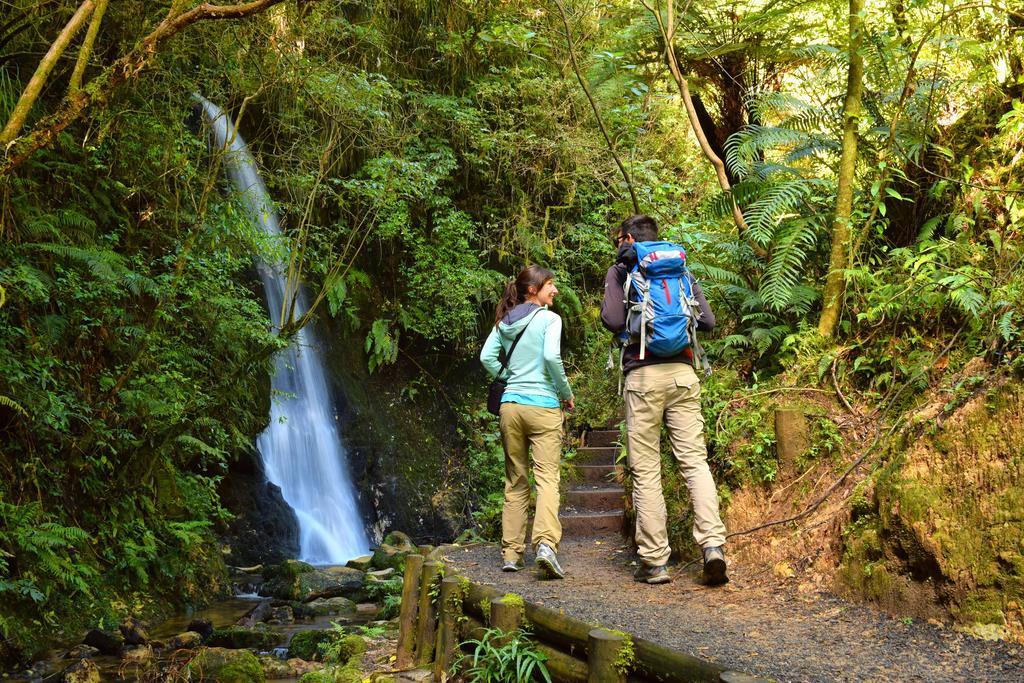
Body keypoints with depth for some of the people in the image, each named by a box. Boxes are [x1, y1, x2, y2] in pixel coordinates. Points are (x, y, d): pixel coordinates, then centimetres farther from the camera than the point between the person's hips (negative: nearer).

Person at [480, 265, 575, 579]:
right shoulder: (549, 318, -4)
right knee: (547, 478, -7)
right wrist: (566, 393, -5)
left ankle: (511, 553, 13)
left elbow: (487, 357, 4)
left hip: (510, 405, 5)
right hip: (543, 406, -5)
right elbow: (551, 357, -17)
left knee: (515, 481, 12)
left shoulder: (504, 322, 11)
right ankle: (545, 543, -27)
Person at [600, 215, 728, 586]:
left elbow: (613, 320, -8)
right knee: (695, 460, 2)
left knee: (646, 471, 1)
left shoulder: (620, 271, 5)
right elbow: (707, 321, 11)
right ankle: (713, 544, -14)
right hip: (683, 373, 3)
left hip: (643, 375, -3)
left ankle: (654, 561, 1)